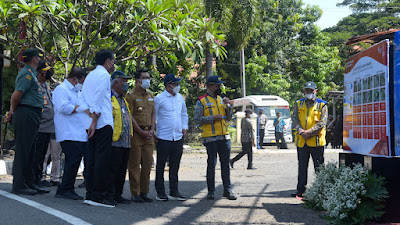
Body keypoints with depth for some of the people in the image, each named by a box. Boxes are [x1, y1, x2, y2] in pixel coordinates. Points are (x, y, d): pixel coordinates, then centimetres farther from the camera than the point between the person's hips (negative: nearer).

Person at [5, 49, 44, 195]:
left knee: (28, 151, 12)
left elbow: (16, 96, 21)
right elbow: (16, 96, -17)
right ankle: (19, 185, -3)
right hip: (27, 115, -10)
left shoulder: (30, 73, 20)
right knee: (22, 151, -7)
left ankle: (28, 183, 19)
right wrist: (13, 111, -2)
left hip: (30, 117, 10)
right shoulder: (28, 74, -11)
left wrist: (12, 112, 13)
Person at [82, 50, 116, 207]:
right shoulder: (104, 75, -4)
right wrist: (94, 122, -14)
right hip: (103, 123, -9)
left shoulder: (90, 76, 22)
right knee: (102, 158, -9)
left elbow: (83, 98, 18)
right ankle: (100, 196, -10)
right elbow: (98, 100, -12)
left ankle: (90, 194, 10)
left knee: (92, 158, 8)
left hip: (93, 124, 9)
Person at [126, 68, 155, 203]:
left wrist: (152, 130, 2)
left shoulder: (150, 96, 17)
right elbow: (130, 116, -10)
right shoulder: (131, 96, -4)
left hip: (149, 134, 6)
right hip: (136, 133, -6)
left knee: (148, 164, 6)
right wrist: (142, 132, -13)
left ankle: (144, 192, 15)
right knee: (135, 165, -3)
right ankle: (135, 193, 3)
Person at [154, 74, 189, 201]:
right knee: (161, 165, 0)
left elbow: (184, 113, 26)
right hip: (164, 137, -5)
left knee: (175, 166, 10)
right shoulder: (159, 99, -5)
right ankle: (160, 192, 9)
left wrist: (184, 127, 15)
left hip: (178, 137, 5)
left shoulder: (180, 97, 14)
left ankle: (174, 192, 17)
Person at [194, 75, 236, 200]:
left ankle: (227, 190, 12)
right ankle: (211, 191, 8)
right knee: (211, 164, -1)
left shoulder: (221, 99, 17)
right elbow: (197, 118, -9)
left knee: (225, 163, 5)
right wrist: (213, 118, -15)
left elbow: (229, 117, 17)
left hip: (224, 137, 5)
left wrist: (228, 105, 1)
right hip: (210, 137, -5)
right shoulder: (202, 101, 0)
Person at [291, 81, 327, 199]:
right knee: (302, 167, 10)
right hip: (301, 141, 3)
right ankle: (300, 190, 18)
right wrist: (301, 131, -13)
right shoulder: (298, 104, 12)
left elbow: (322, 122, -7)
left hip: (316, 141, -3)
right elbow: (295, 119, 4)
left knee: (319, 167, 1)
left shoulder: (322, 105, 2)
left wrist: (309, 132, -17)